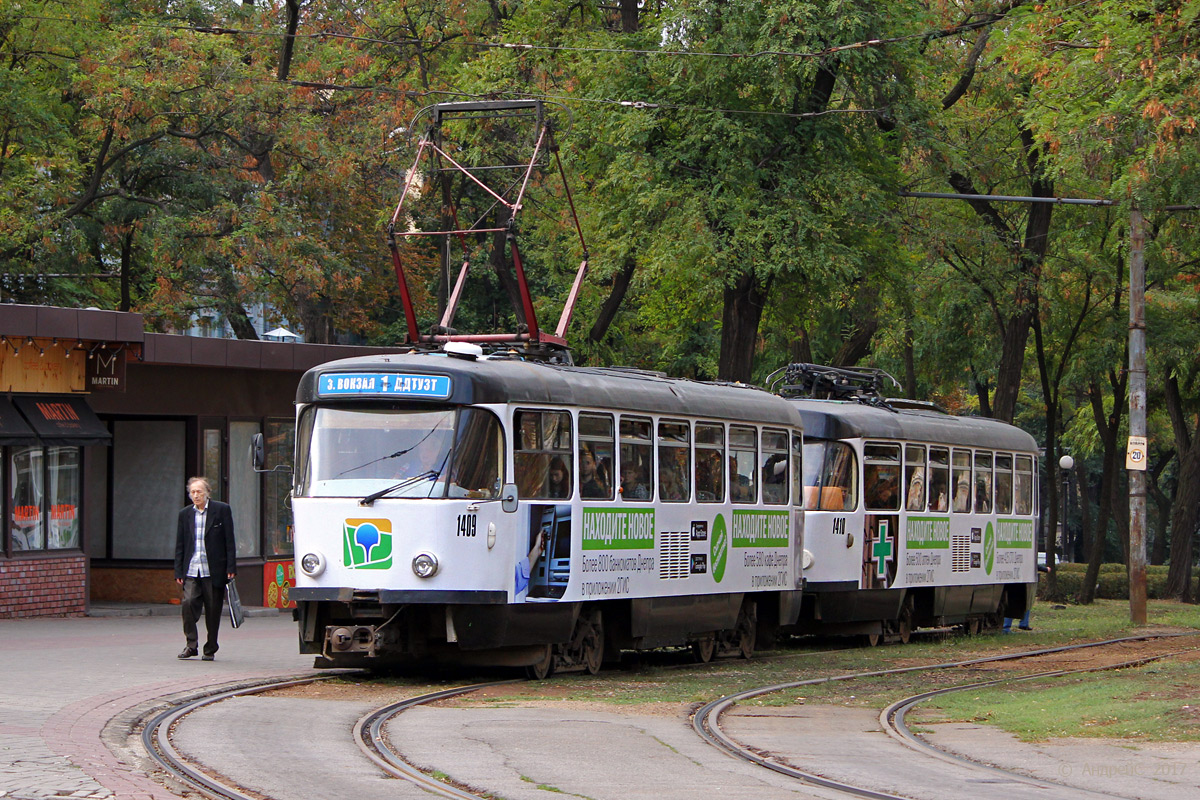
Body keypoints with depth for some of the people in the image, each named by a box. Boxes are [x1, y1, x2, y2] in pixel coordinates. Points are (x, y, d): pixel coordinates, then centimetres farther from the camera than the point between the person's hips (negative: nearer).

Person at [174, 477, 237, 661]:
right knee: (188, 603, -13)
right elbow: (180, 545, 13)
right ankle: (191, 645, -4)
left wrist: (231, 568, -5)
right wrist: (179, 572, 6)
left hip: (213, 570, -2)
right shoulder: (185, 514, 11)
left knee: (213, 610, 2)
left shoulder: (222, 510, 1)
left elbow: (229, 541, 0)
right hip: (191, 571, 2)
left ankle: (210, 649, 13)